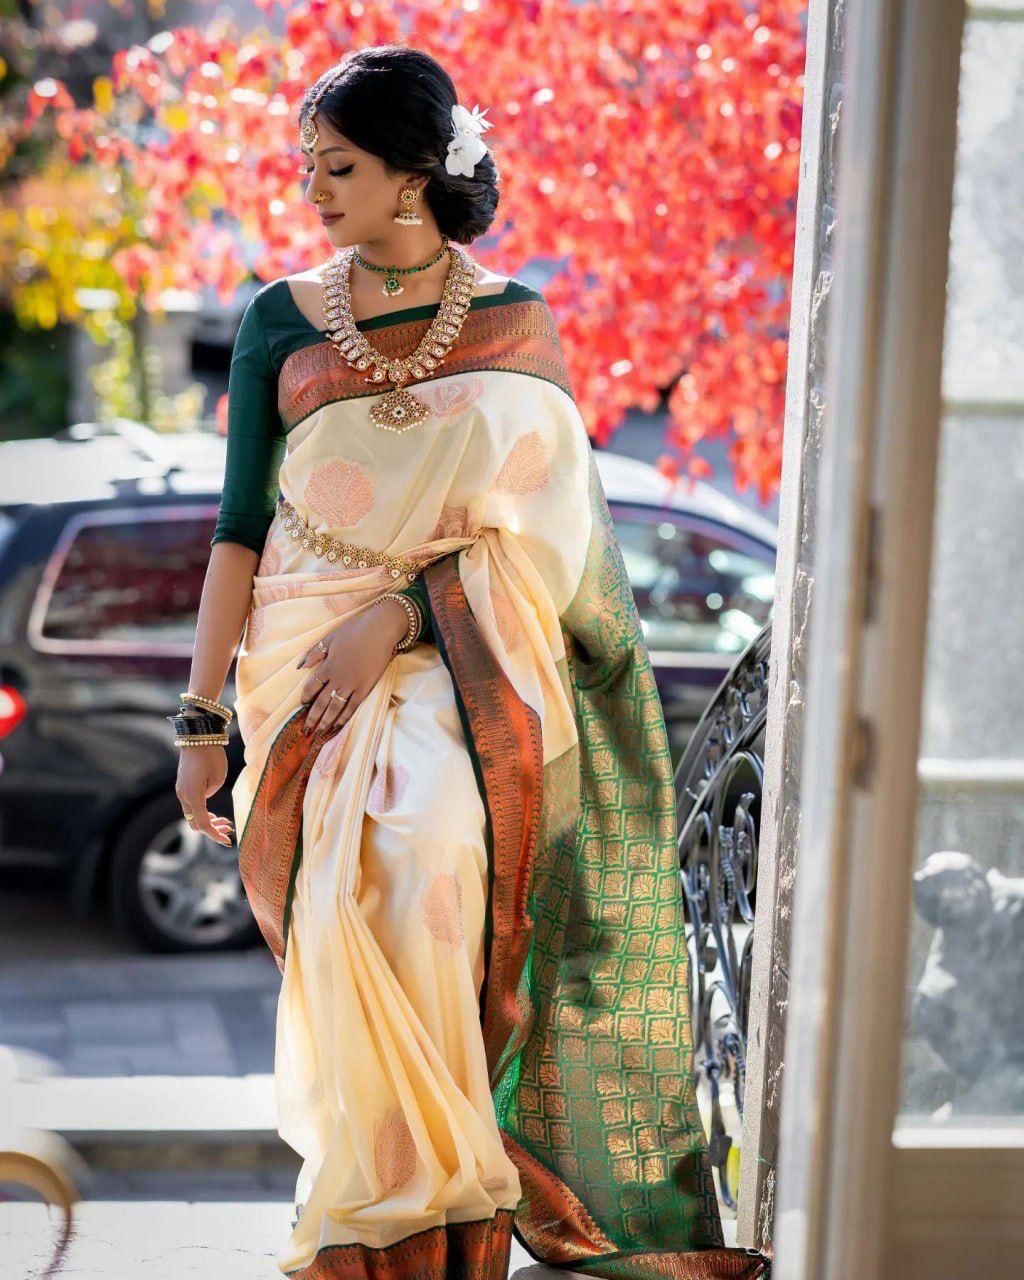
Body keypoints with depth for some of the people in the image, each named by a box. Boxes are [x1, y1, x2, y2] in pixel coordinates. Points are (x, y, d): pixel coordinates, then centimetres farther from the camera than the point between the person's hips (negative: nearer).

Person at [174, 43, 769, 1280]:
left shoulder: (516, 324, 7)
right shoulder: (280, 319, 8)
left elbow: (534, 525, 0)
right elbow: (240, 526, 7)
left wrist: (396, 617, -13)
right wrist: (201, 716, 2)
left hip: (455, 657, -1)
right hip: (303, 652, 1)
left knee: (434, 841, -25)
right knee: (357, 886, -21)